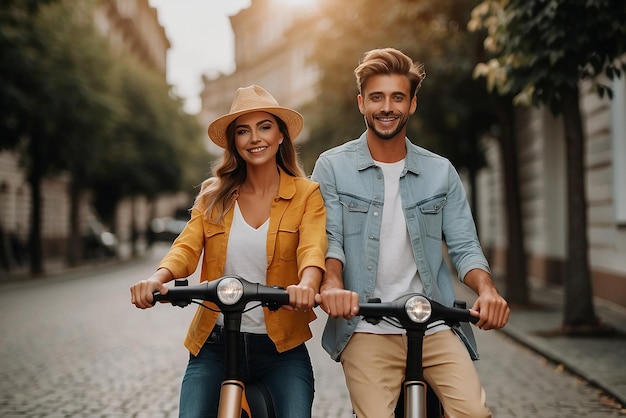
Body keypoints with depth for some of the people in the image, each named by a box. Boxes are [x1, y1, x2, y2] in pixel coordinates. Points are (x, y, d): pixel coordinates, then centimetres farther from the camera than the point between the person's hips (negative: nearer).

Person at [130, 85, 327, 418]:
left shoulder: (306, 194, 1)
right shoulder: (214, 195, 8)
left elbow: (312, 249, -16)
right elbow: (187, 246, -5)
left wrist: (306, 285, -39)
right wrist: (158, 278, -27)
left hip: (281, 348, -1)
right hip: (215, 344, 2)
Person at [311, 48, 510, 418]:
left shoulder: (440, 172, 12)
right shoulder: (333, 166, 6)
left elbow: (464, 246, 8)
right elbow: (329, 238, -3)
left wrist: (487, 289, -13)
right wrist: (332, 284, -25)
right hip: (366, 329, -1)